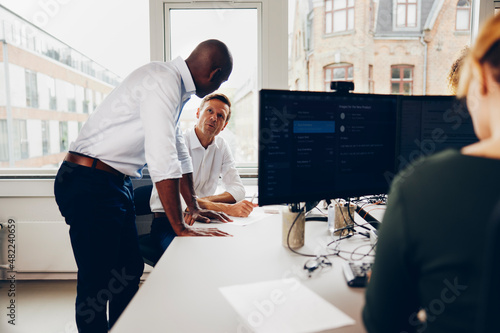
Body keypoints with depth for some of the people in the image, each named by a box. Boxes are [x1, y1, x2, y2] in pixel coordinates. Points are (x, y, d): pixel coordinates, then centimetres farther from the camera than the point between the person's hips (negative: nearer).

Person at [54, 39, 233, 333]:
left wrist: (195, 208, 16)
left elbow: (179, 152, 16)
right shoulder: (163, 81, -19)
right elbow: (163, 160, -27)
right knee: (98, 283, 0)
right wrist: (181, 227, -21)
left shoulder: (176, 87, 13)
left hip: (117, 183, 10)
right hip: (90, 184, -10)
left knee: (130, 269, 16)